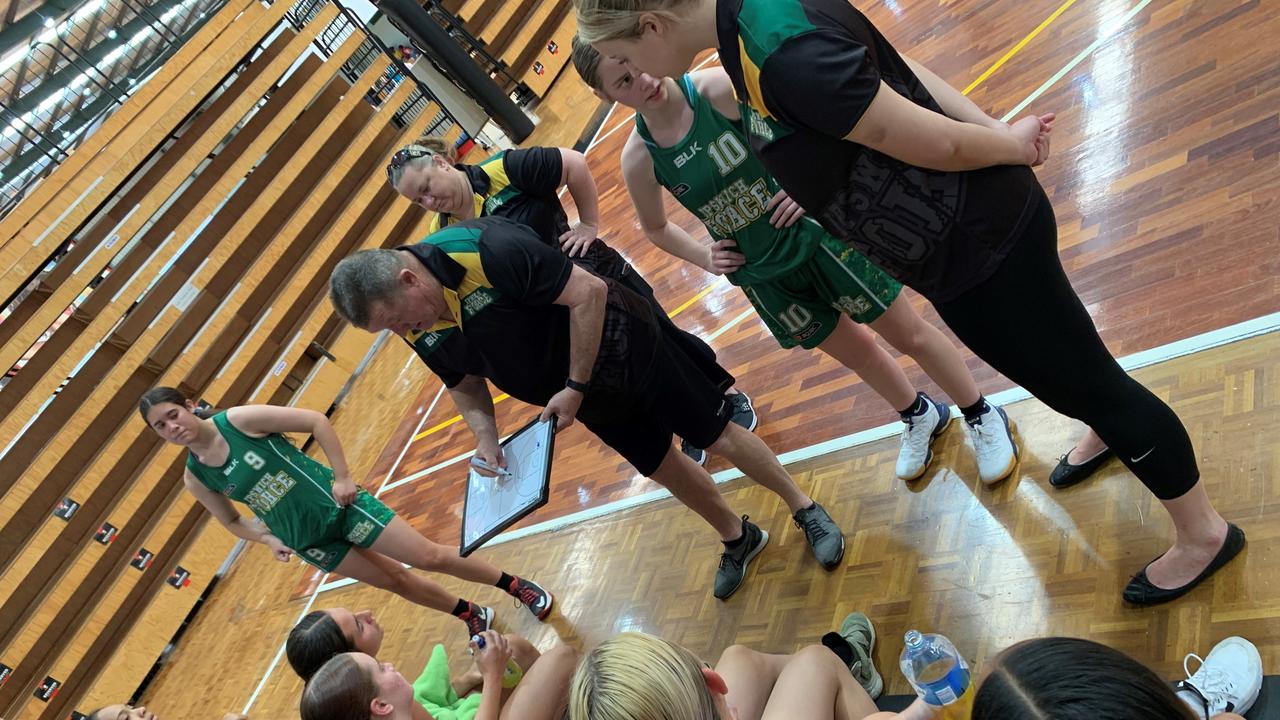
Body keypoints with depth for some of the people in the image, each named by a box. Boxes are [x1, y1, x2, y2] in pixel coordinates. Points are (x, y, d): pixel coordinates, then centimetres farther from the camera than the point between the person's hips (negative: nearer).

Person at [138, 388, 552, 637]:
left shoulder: (240, 419, -17)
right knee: (396, 580, 10)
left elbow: (316, 421, -13)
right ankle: (474, 616, 33)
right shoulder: (195, 478, -2)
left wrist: (342, 476, -15)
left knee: (430, 557, -4)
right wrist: (267, 539, -2)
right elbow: (231, 521, 15)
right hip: (307, 541, 4)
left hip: (335, 504, -4)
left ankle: (517, 586, 15)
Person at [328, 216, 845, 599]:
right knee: (665, 469, 19)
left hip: (621, 347, -6)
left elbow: (589, 292, -31)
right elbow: (466, 383, 6)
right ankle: (738, 538, 43)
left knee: (718, 436, 6)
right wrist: (485, 434, -11)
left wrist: (576, 386, -28)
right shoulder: (422, 335, -11)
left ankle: (805, 508, 30)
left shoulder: (488, 250, -35)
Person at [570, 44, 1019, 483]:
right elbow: (655, 228, 8)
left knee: (910, 336, 8)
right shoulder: (639, 159, -12)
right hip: (761, 275, 3)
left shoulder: (722, 87, -21)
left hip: (813, 232, -2)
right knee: (855, 353, 20)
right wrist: (705, 258, -2)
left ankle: (982, 417, 36)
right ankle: (920, 417, 50)